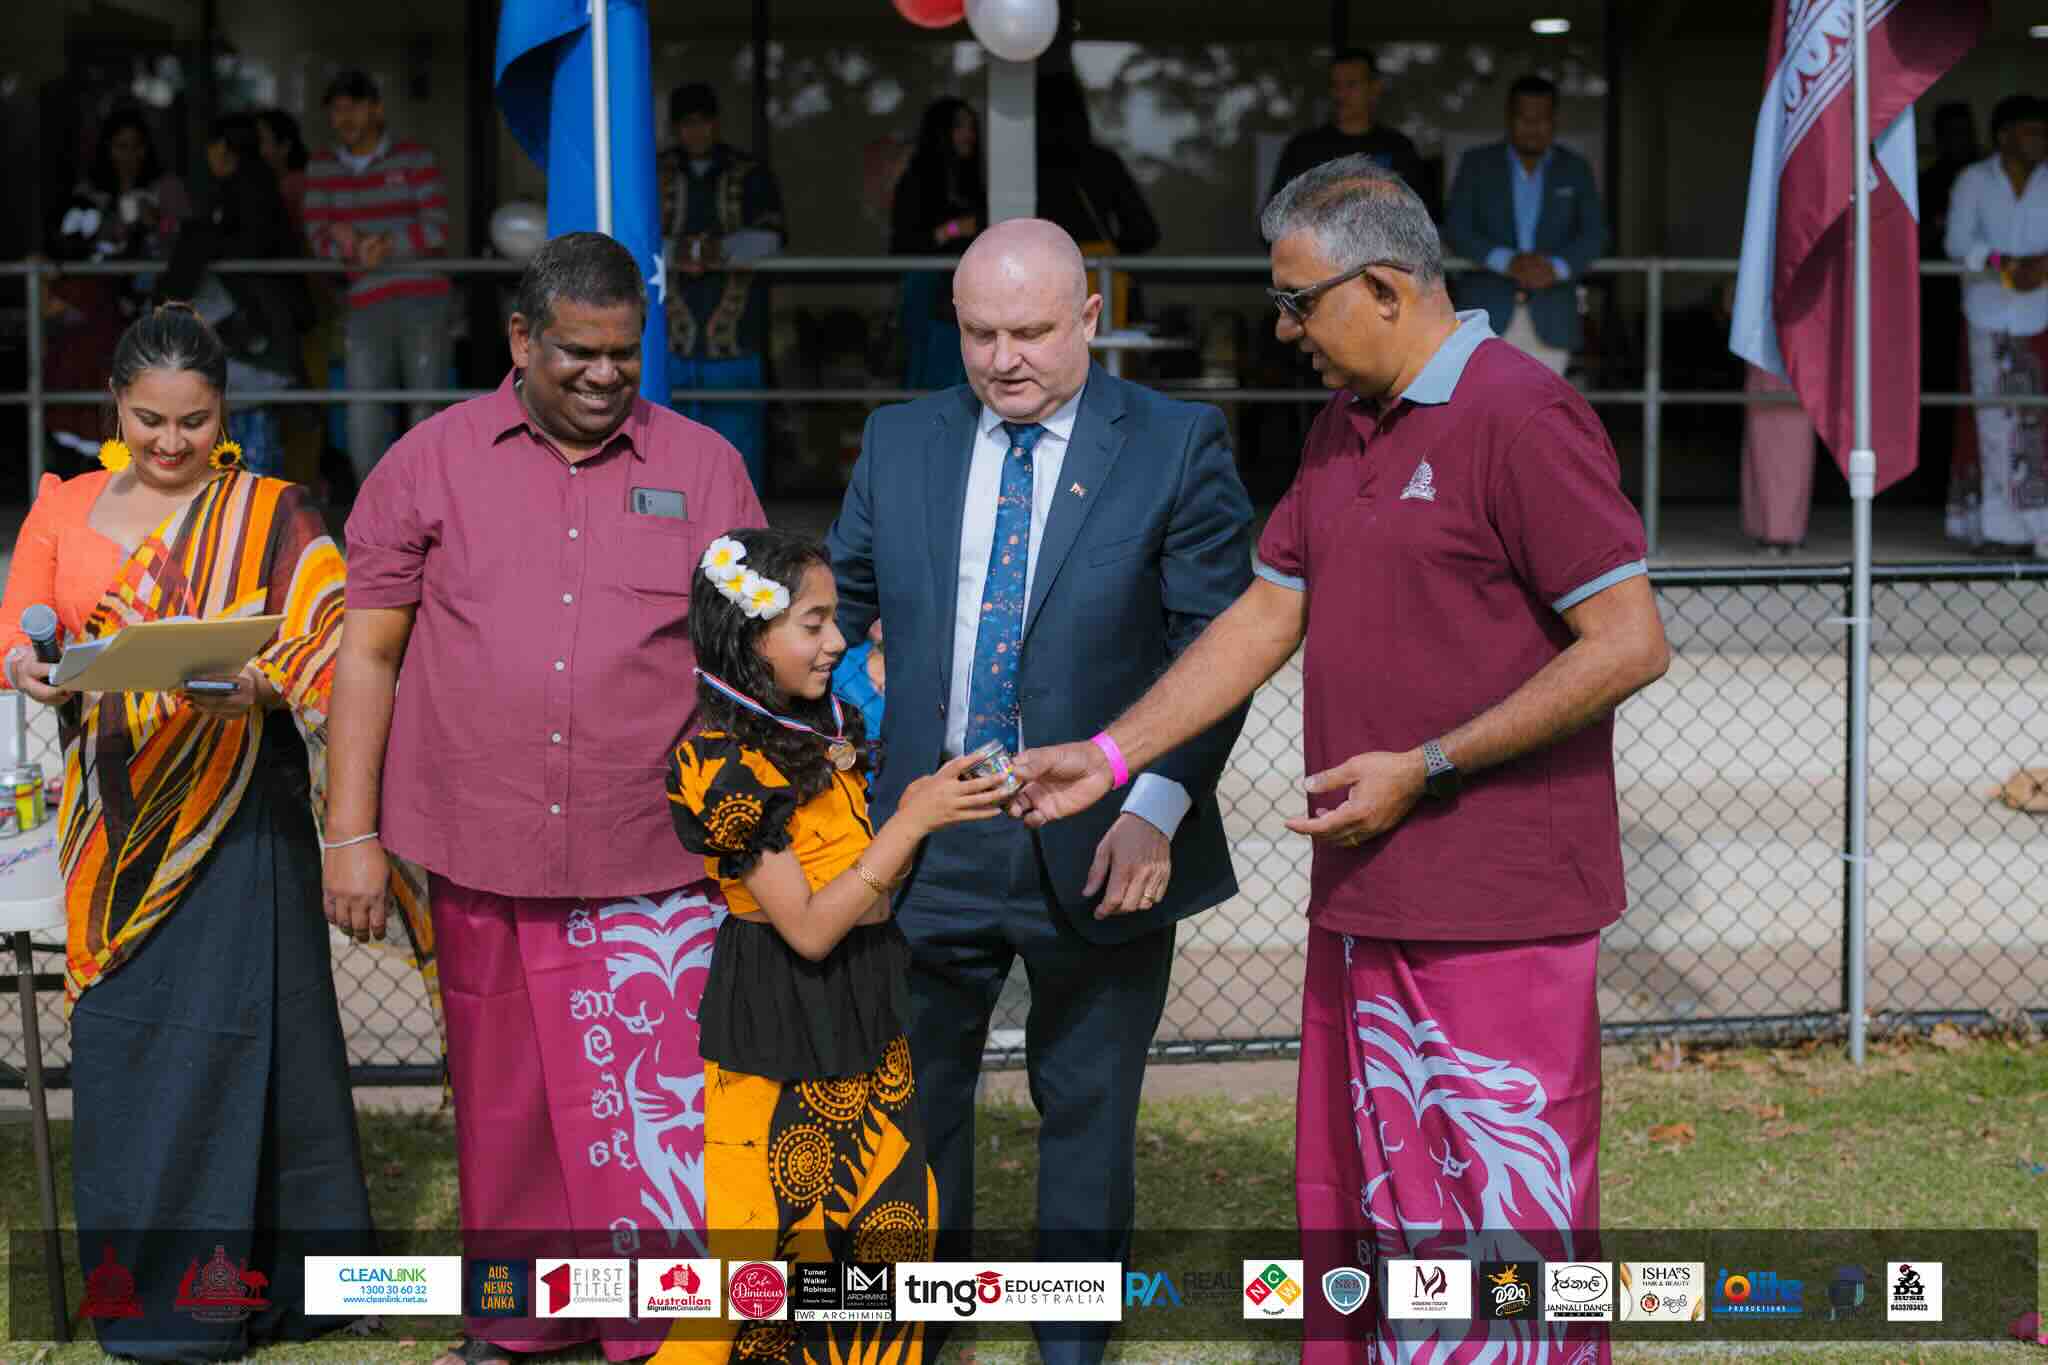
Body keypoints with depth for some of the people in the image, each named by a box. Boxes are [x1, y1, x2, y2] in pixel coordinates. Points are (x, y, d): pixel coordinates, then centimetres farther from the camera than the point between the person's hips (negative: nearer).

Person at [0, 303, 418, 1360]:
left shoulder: (271, 518, 1)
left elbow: (327, 658, -6)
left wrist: (262, 688, -27)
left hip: (234, 807, -3)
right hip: (118, 811, 3)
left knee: (227, 1025, -4)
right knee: (123, 1031, 4)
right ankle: (142, 1280, 15)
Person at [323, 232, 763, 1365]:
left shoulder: (703, 469, 6)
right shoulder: (432, 464, 5)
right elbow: (369, 653, 6)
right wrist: (353, 835, 1)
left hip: (655, 867, -1)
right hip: (482, 862, 1)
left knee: (658, 1113, -5)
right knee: (505, 1110, 12)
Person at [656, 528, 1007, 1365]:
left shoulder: (821, 726, 7)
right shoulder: (725, 763, -19)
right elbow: (809, 928, -20)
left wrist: (931, 805, 1)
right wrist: (911, 821, -21)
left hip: (860, 1008, 8)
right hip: (780, 1020, -8)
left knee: (889, 1217, 9)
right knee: (772, 1228, -2)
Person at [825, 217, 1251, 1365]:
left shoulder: (1179, 446, -5)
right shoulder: (899, 442, 6)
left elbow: (1216, 644, -9)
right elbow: (839, 608, 12)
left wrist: (1157, 808, -18)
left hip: (1101, 849, -3)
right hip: (928, 840, 3)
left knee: (1089, 1104, 10)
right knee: (912, 1096, 12)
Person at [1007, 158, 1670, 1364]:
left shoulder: (1520, 417, -13)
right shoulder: (1344, 428, 15)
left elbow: (1630, 643, -18)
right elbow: (1264, 621, 20)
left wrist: (1423, 768, -16)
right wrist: (1108, 756, 13)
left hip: (1495, 905, -9)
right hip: (1365, 897, 9)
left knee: (1502, 1218, -4)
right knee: (1361, 1208, 14)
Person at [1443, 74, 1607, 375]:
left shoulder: (1575, 169, 11)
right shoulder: (1476, 164, 8)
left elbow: (1595, 232, 3)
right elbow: (1456, 229, -1)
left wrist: (1558, 268, -17)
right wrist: (1507, 261, -17)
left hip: (1549, 318, 1)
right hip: (1488, 313, -1)